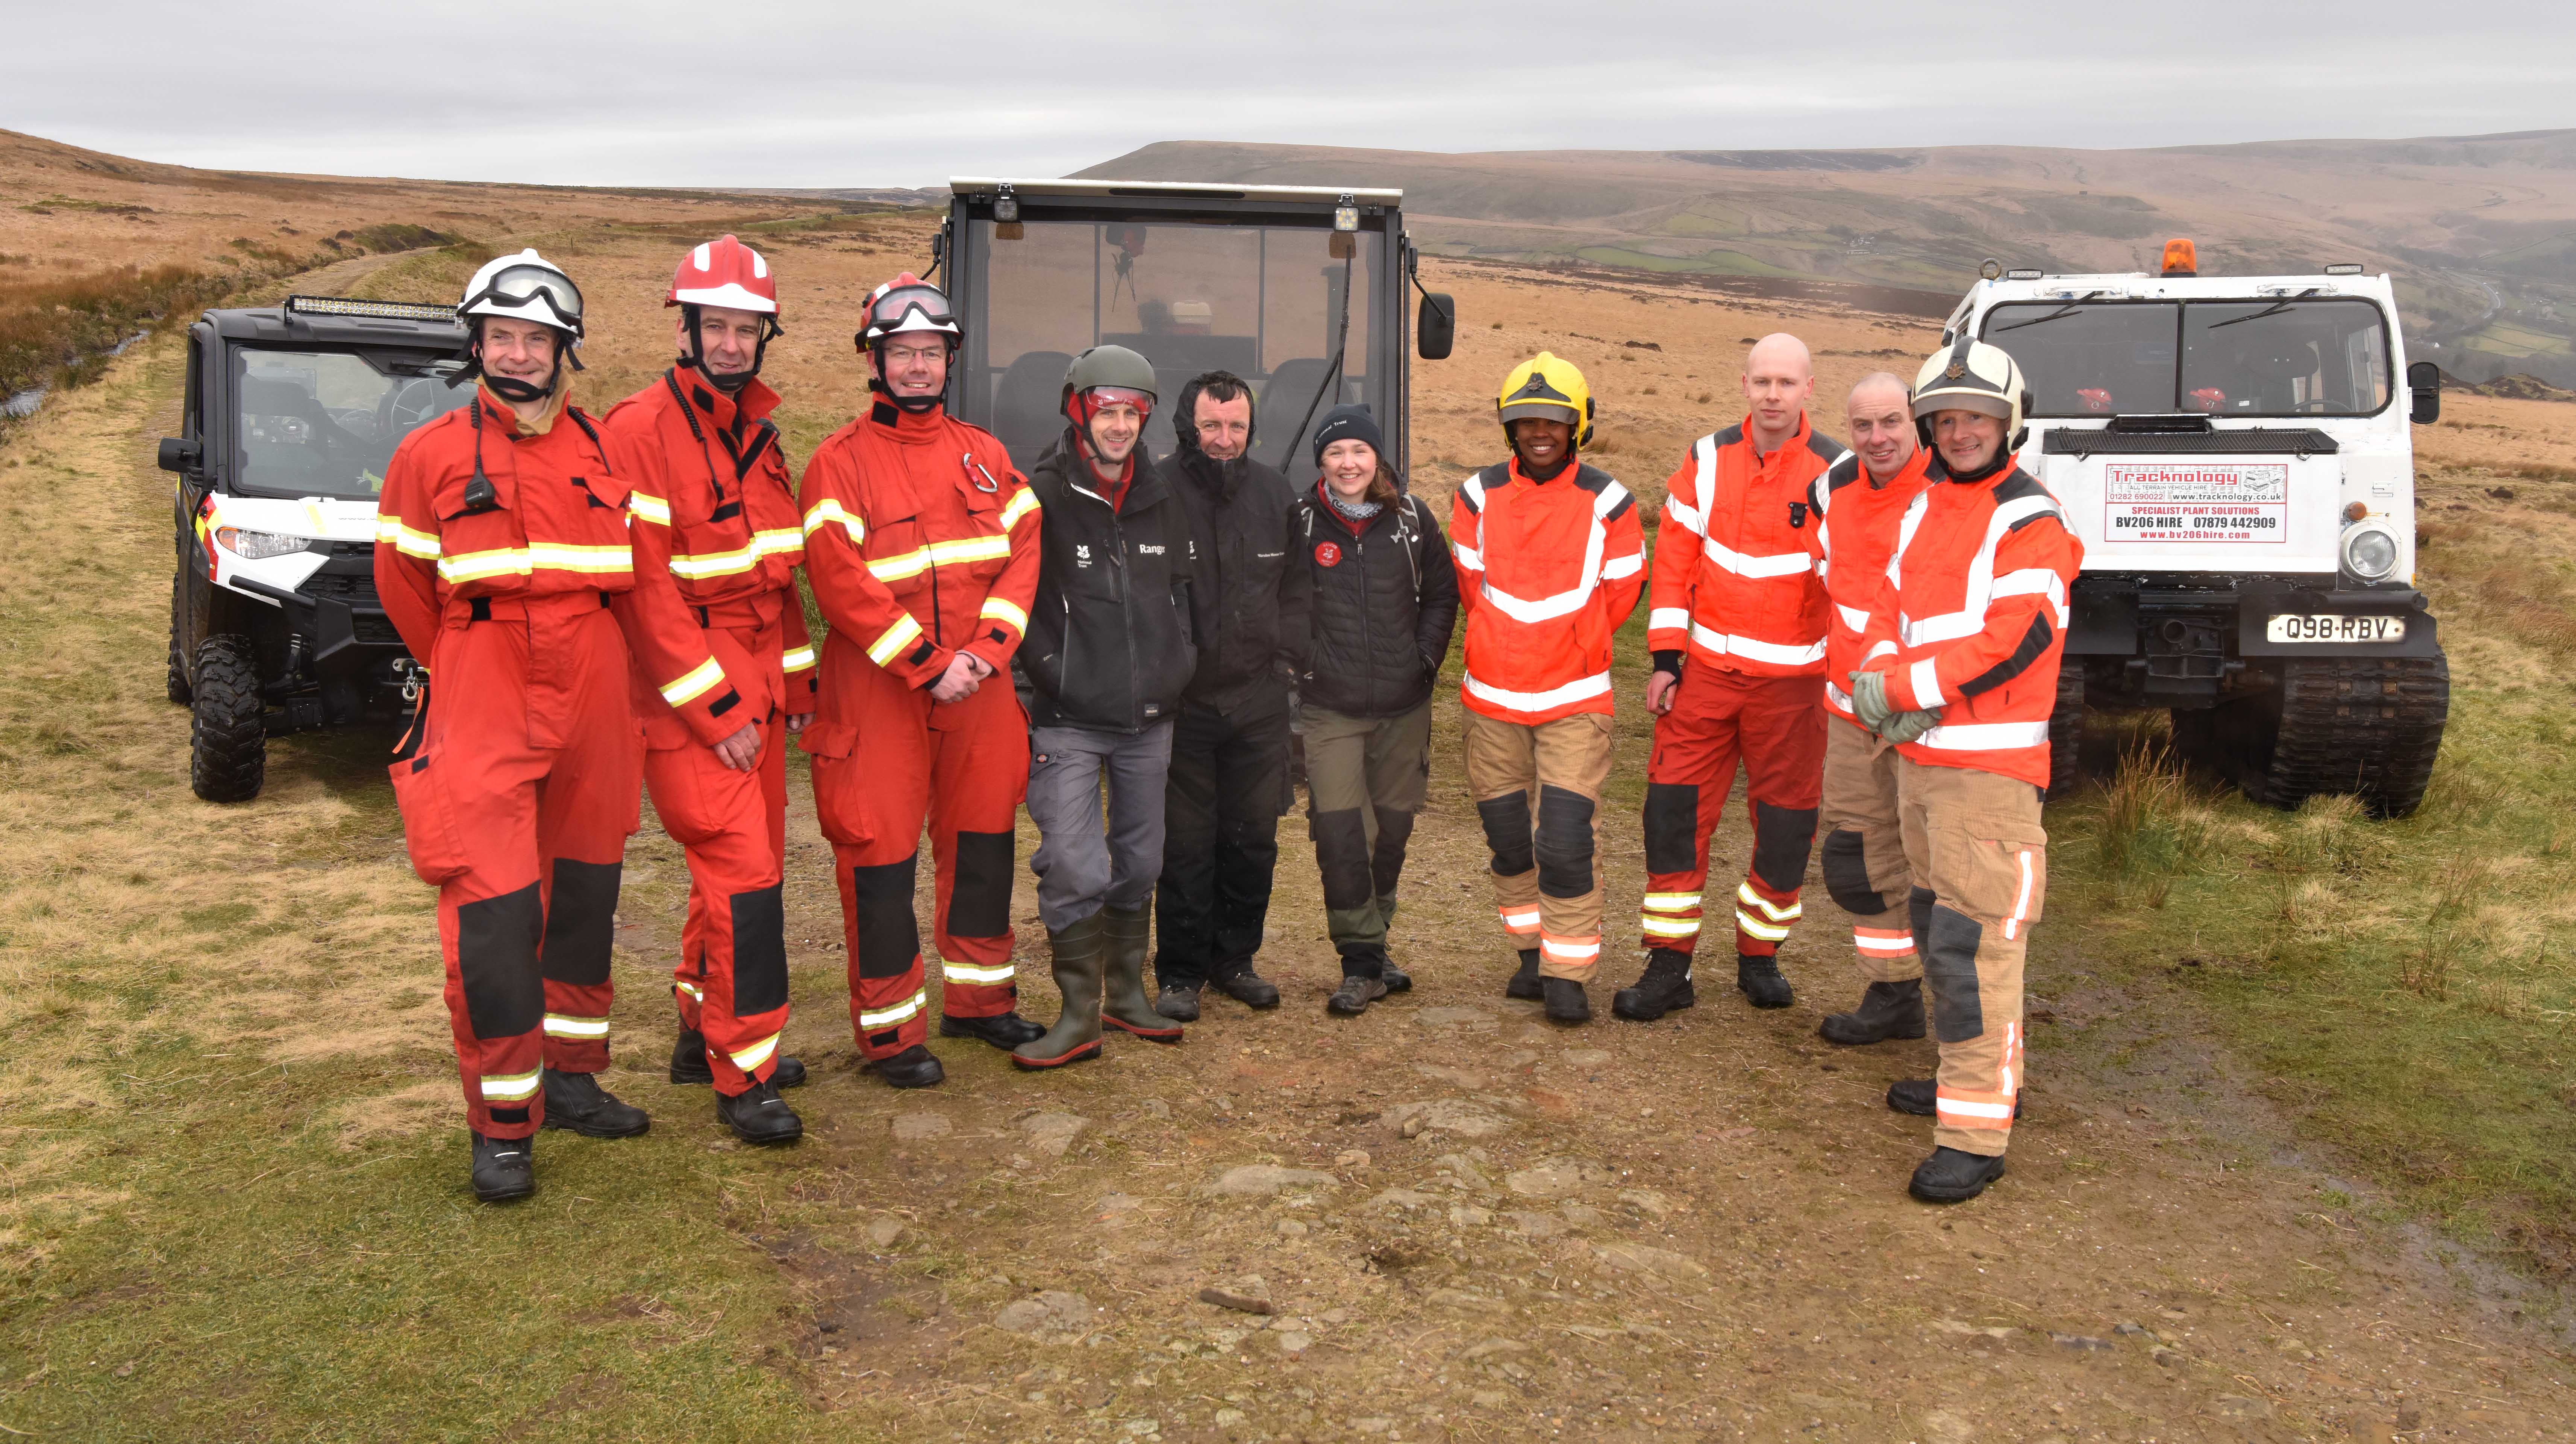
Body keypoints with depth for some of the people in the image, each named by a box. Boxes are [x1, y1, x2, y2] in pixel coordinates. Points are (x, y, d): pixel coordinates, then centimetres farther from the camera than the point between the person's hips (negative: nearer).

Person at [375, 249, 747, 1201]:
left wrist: (715, 709, 4)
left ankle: (571, 1080, 31)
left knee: (585, 898, 13)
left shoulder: (602, 454, 7)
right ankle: (503, 1127, 6)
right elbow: (404, 588, 7)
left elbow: (646, 590, 8)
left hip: (595, 715, 4)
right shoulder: (431, 456, -1)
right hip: (483, 722, -4)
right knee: (494, 916, -8)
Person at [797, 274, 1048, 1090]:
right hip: (878, 694, -5)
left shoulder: (985, 456, 11)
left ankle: (979, 999, 30)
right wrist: (928, 665, -18)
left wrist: (987, 650, -12)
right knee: (881, 854, 0)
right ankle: (891, 1029, 11)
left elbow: (1023, 552, 4)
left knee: (983, 841, 14)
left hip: (980, 689, 5)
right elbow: (839, 582, -14)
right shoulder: (839, 463, -4)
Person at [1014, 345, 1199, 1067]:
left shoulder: (1162, 501, 10)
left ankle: (1127, 993, 30)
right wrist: (1051, 672, -13)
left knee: (1140, 863, 14)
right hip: (1069, 722, -6)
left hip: (1149, 718, 6)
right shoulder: (1040, 497, -9)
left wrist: (1180, 661, 12)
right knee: (1075, 870, -11)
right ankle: (1079, 1014, 3)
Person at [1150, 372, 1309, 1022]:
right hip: (1180, 701, -4)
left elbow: (1297, 586, 15)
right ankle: (1180, 973, 16)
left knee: (1253, 839, 11)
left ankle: (1234, 959, 27)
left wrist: (1277, 650, 5)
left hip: (1258, 699, 4)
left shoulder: (1275, 493, 6)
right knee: (1185, 844, 3)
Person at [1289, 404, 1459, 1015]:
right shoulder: (1300, 521, -4)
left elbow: (1442, 591, 12)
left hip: (1404, 705, 3)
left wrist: (1426, 656, 2)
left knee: (1392, 827, 11)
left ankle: (1372, 944, 29)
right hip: (1330, 706, -3)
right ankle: (1362, 962, -1)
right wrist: (1304, 656, -7)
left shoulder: (1410, 517, 2)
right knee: (1338, 830, -10)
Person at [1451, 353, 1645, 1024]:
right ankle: (1533, 949, 29)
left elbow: (1622, 592, 6)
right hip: (1492, 695, 3)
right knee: (1507, 834, 11)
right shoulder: (1477, 496, 0)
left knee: (1567, 839, -9)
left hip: (1575, 698, -3)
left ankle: (1567, 974, 2)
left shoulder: (1607, 503, -5)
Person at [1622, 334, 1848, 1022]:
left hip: (1792, 678, -1)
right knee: (1674, 807, -2)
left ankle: (1759, 955, 26)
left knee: (1785, 817, 7)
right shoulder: (1709, 459, 2)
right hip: (1707, 667, 2)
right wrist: (1666, 658, 0)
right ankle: (1670, 965, 8)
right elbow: (1674, 560, 5)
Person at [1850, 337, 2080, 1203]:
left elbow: (2009, 644, -20)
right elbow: (1892, 614, 13)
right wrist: (1884, 680, -8)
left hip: (1990, 766, -9)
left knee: (1972, 940, -11)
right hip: (1920, 756, 9)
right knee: (1938, 920, 19)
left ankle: (1976, 1134, -7)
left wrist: (1897, 690, -17)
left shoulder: (2031, 524, -11)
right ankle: (1981, 1077, 36)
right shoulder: (1926, 510, 15)